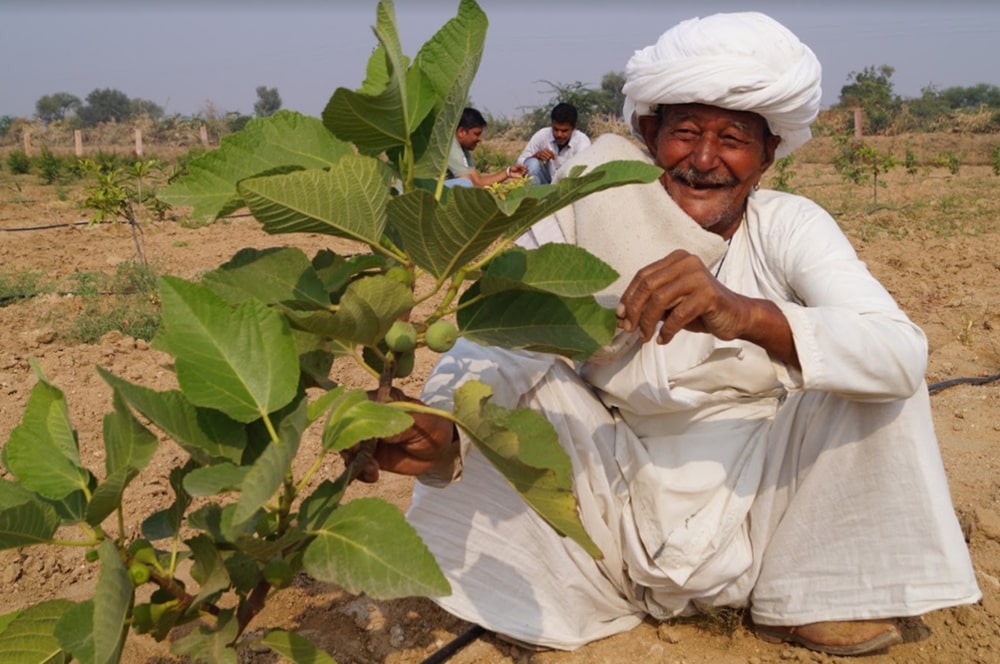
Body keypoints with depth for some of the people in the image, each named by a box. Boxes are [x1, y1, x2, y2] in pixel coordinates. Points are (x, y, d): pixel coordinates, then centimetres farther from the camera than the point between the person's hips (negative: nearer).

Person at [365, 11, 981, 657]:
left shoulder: (790, 227, -11)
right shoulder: (588, 222, -12)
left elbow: (904, 355, -27)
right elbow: (494, 342, -25)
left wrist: (748, 315, -45)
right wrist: (439, 433, -47)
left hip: (758, 515, 1)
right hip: (623, 521, 0)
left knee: (869, 367, -17)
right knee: (529, 372, -18)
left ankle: (810, 600, 0)